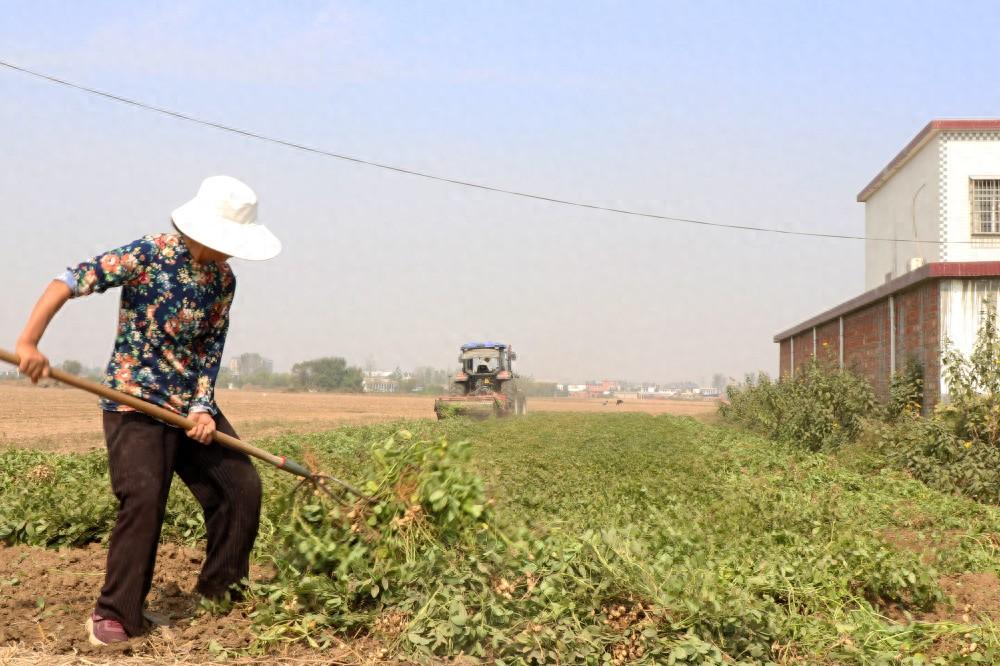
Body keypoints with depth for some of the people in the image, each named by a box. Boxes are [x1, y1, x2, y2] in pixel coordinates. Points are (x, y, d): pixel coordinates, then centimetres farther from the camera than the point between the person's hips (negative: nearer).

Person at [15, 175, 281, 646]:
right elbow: (70, 282, -18)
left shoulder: (224, 280, 3)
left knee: (241, 487, 3)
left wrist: (202, 407, -9)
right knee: (143, 500, -17)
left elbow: (211, 349, 4)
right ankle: (115, 614, -2)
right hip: (134, 402, -6)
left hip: (191, 403, 6)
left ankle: (220, 588, 22)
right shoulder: (148, 255, -15)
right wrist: (29, 342, -27)